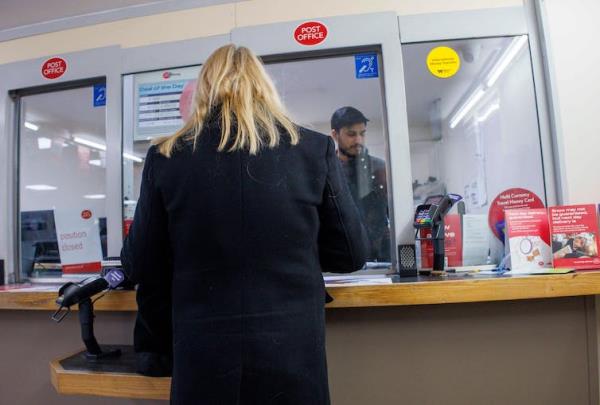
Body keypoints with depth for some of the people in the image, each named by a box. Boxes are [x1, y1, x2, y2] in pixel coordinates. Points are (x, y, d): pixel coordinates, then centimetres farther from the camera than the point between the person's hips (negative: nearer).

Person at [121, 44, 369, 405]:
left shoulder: (166, 158, -5)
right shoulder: (315, 150, -6)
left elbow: (139, 266, 4)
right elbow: (352, 253, 2)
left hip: (202, 357, 1)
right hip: (291, 354, 1)